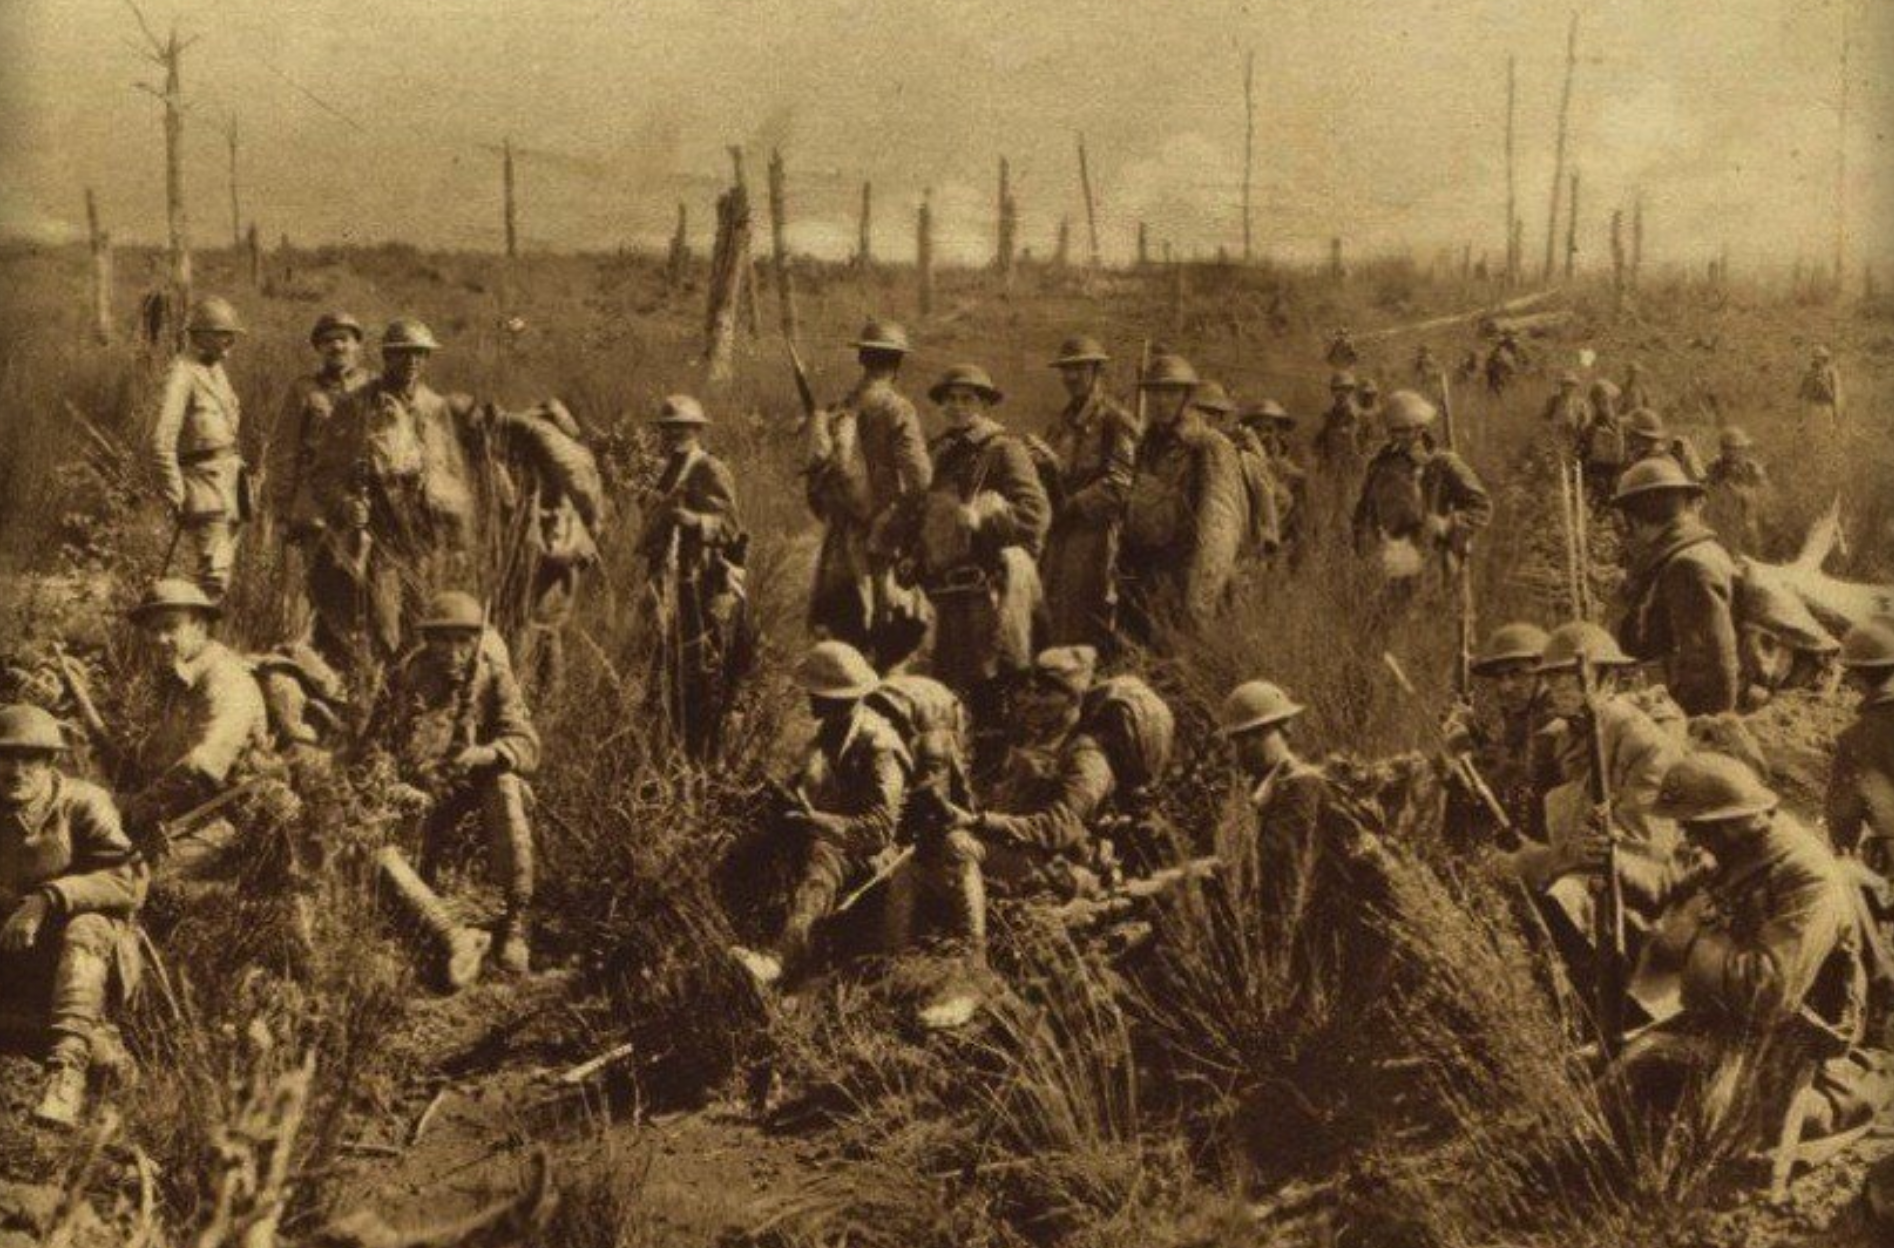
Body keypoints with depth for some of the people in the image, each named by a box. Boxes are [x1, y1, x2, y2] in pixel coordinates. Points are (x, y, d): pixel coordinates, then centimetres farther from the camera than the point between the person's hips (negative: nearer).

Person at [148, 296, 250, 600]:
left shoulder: (217, 371, 16)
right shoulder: (183, 374, -13)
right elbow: (162, 441, -20)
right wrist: (176, 499, -20)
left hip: (228, 494, 9)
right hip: (203, 493, -9)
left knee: (222, 576, 13)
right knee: (211, 581, -13)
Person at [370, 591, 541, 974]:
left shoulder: (493, 677, -8)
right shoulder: (406, 678, -6)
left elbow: (526, 744, -18)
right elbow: (376, 745, -4)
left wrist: (484, 754, -40)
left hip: (476, 786, -1)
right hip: (419, 795, 1)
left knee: (504, 787, -33)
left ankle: (516, 920, -34)